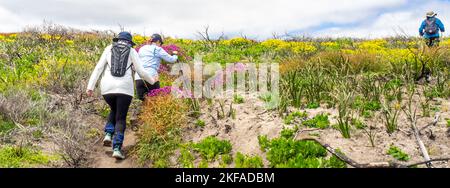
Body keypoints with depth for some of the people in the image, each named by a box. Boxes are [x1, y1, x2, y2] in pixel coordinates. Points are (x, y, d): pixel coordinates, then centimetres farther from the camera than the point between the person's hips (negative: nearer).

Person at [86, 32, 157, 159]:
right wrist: (151, 81, 25)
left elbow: (98, 68, 6)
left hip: (107, 88, 2)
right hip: (124, 88, -2)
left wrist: (90, 87, 4)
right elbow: (141, 72, 6)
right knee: (120, 119, 5)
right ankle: (117, 148, -11)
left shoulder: (109, 49, 14)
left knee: (114, 111, 29)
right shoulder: (132, 51, 10)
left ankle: (108, 135, 8)